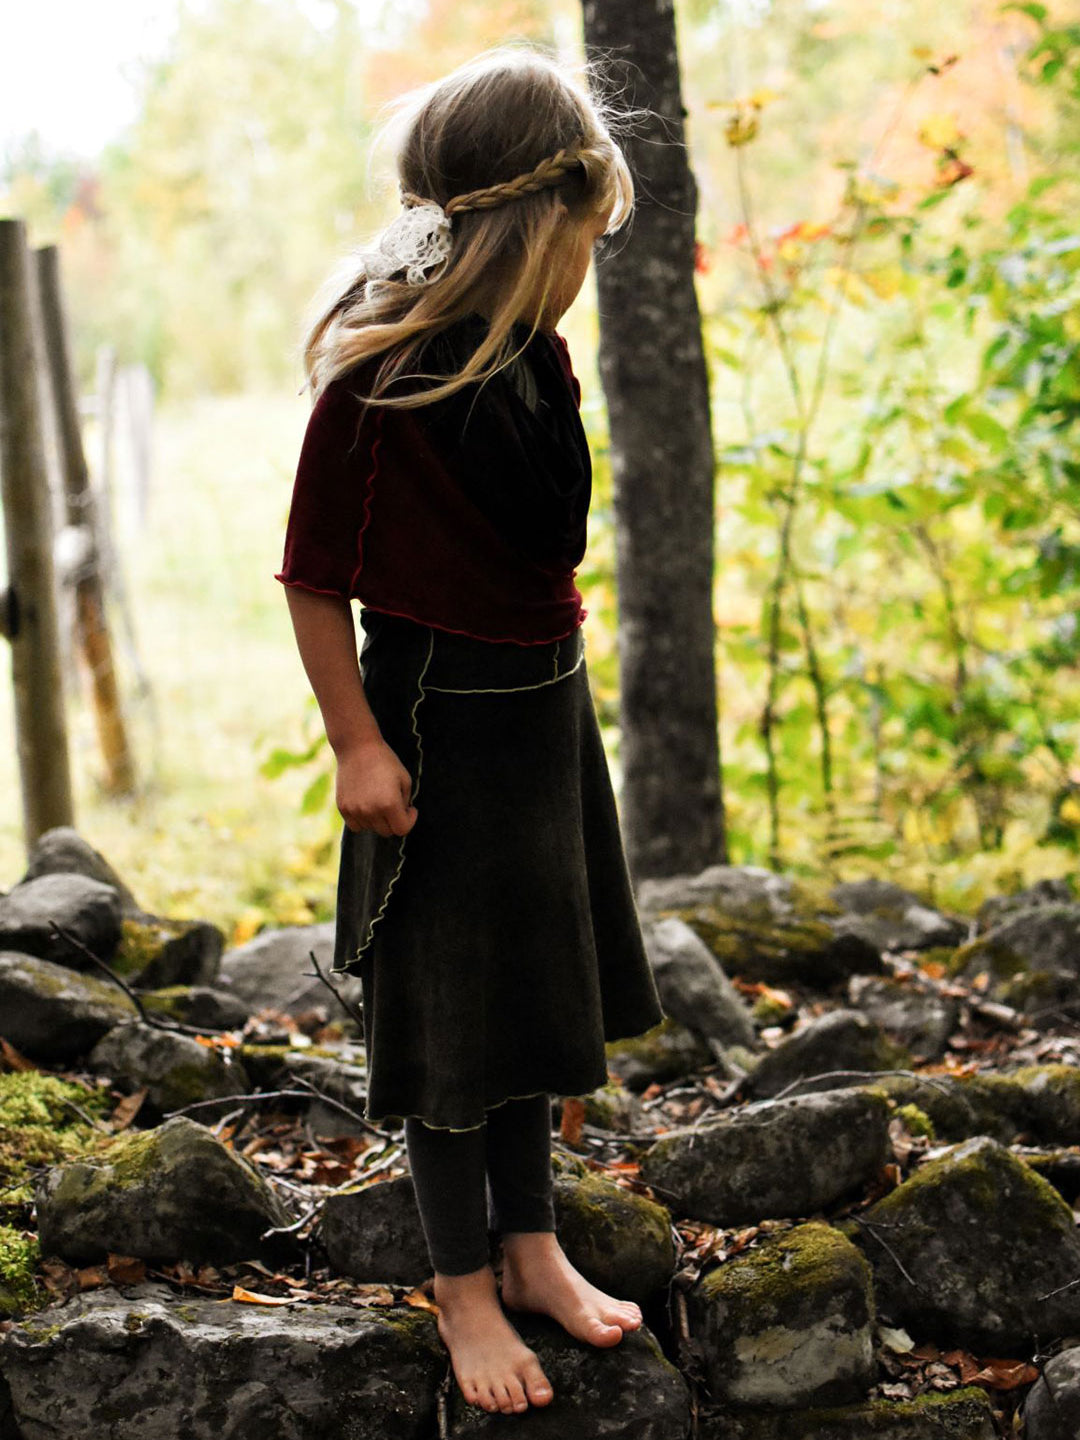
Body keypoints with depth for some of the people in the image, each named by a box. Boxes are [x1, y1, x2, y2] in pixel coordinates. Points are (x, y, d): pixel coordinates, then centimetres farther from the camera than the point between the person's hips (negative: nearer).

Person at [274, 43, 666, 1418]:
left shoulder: (537, 355, 2)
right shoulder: (376, 379, -21)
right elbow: (314, 577, -16)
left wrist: (554, 676, 16)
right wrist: (357, 742, -16)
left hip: (547, 702, 8)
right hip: (439, 716, -8)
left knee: (529, 985, 18)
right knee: (447, 1006, 4)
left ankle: (531, 1244, 34)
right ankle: (463, 1288, 20)